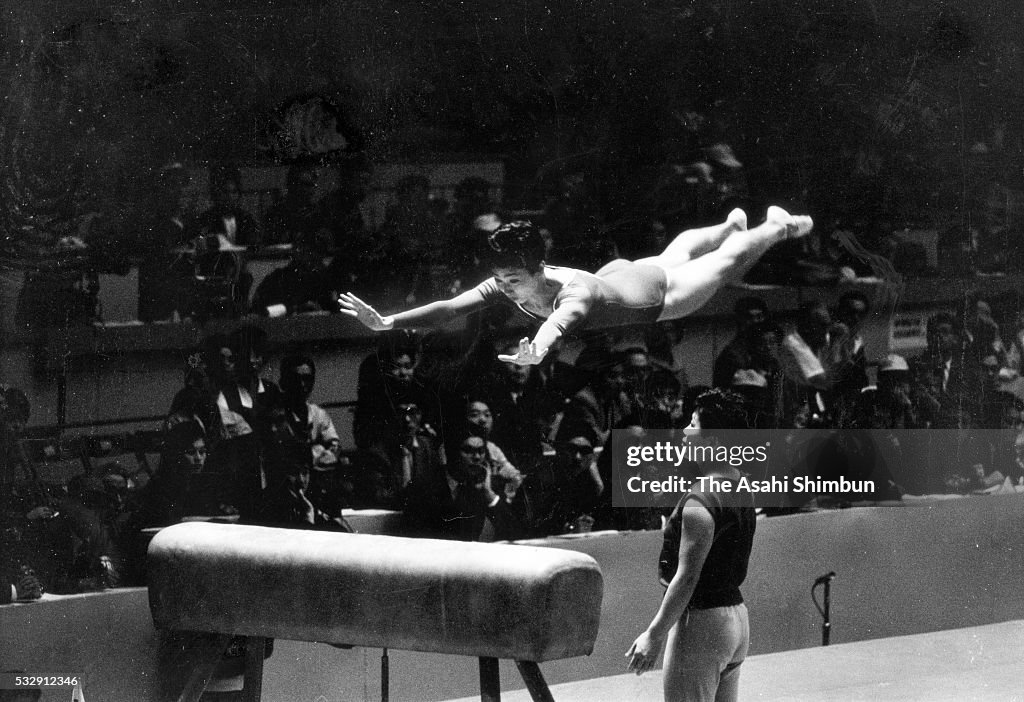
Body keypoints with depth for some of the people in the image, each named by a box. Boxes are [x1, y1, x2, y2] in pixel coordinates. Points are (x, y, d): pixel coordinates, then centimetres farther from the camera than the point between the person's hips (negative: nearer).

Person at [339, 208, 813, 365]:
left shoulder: (572, 294, -49)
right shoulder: (507, 284, -33)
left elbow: (560, 321, -72)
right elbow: (450, 308, -41)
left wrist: (538, 347, -93)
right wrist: (386, 323, -55)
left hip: (661, 293, -6)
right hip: (619, 277, 6)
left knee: (728, 260, 23)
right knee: (675, 253, 37)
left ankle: (778, 227, 52)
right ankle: (733, 223, 68)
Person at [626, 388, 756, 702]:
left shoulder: (700, 502, -19)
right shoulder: (741, 491, 10)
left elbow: (687, 577, -22)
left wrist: (654, 634, -19)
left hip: (701, 620, -10)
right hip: (736, 615, 10)